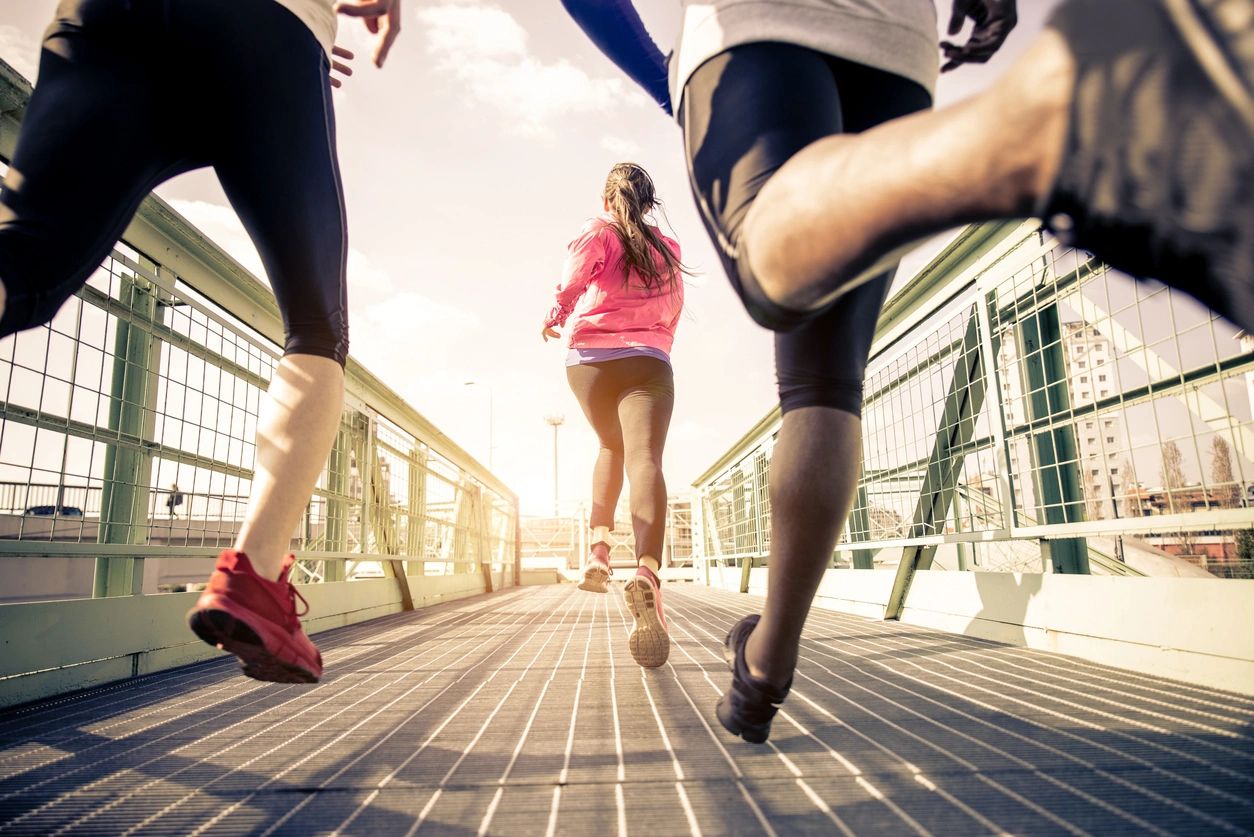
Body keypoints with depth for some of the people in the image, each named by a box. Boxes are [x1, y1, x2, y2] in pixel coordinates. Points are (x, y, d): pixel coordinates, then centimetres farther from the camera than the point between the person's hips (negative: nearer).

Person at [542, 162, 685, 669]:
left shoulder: (598, 233, 10)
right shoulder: (668, 249, 20)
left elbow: (573, 281, -10)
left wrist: (555, 318, 7)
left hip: (590, 357, 1)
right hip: (648, 361, 0)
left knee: (611, 448, 24)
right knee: (644, 459, -20)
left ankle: (599, 549, 14)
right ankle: (647, 574, -43)